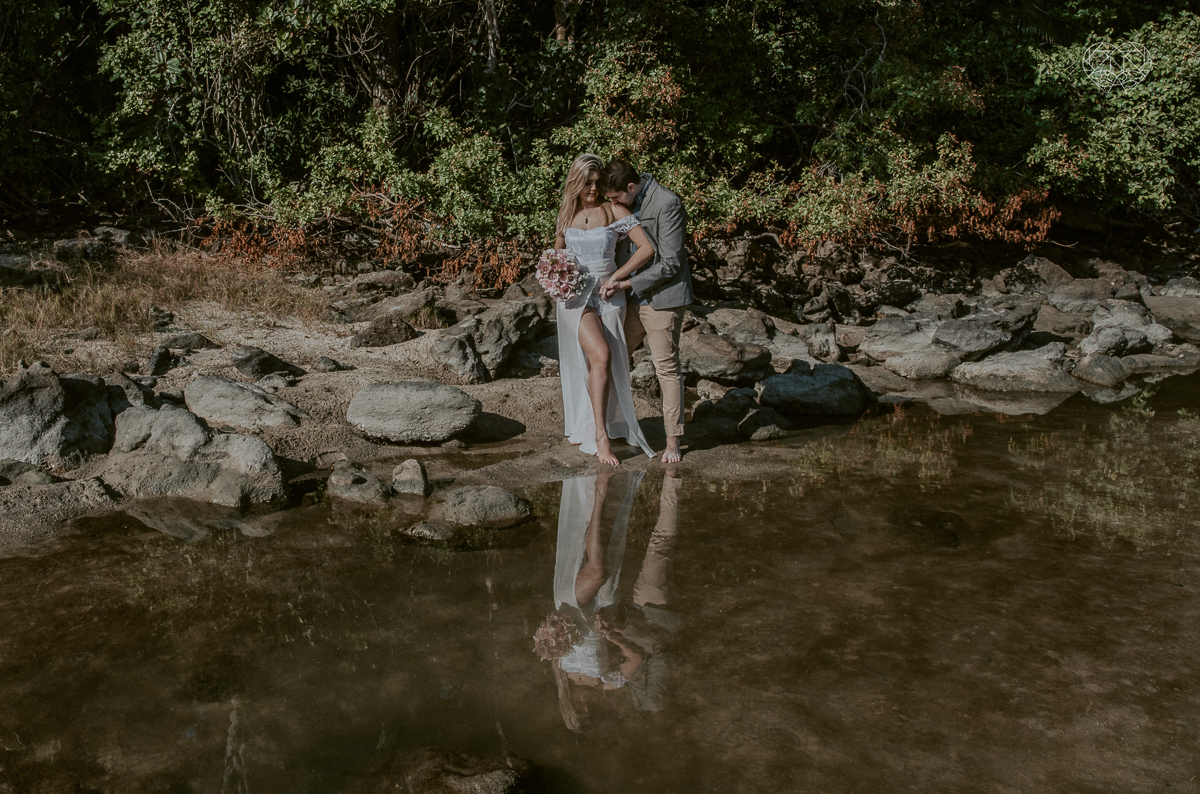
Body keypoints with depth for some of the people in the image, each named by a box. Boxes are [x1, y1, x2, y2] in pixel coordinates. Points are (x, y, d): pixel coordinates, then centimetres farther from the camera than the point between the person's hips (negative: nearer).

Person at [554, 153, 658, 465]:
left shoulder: (614, 211, -2)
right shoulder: (566, 214, 8)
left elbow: (647, 248, -10)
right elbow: (558, 253, 23)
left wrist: (615, 278, -11)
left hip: (608, 295, 0)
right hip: (575, 295, 0)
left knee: (598, 365, 3)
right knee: (601, 356, -20)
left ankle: (586, 428, 22)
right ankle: (600, 435, -16)